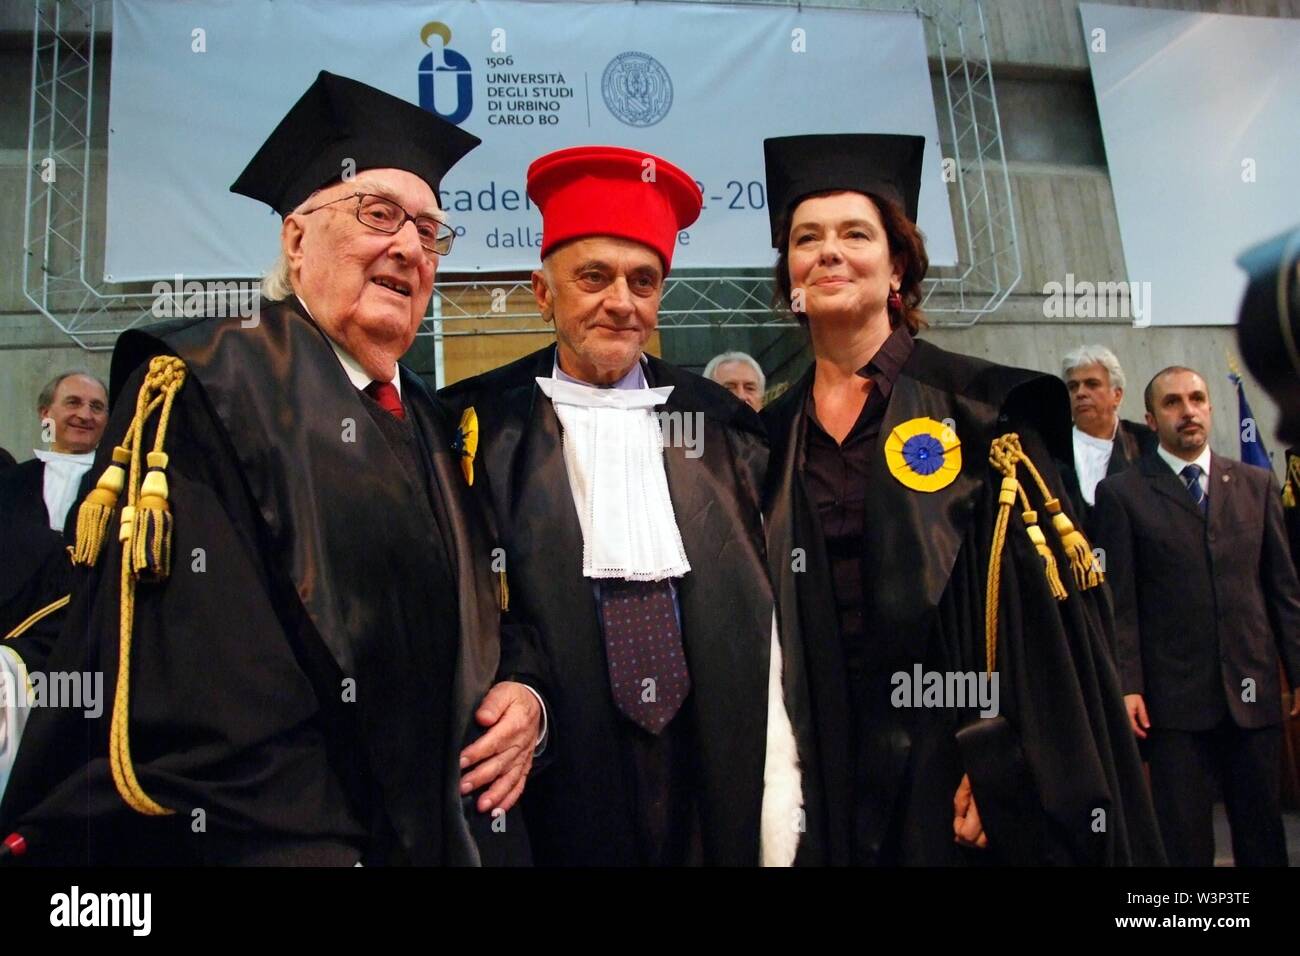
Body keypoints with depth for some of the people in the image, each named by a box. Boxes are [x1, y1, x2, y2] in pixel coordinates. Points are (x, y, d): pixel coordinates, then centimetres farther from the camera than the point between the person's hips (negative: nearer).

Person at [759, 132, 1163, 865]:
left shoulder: (977, 406, -5)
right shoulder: (774, 438, 6)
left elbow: (1042, 605, -9)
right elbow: (766, 624, 9)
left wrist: (1007, 770, -15)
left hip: (958, 771, -3)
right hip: (830, 780, 3)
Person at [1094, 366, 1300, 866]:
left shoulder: (1257, 483, 10)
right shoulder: (1122, 493, 0)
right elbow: (1120, 601, -4)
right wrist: (1127, 686, -9)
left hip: (1254, 691, 3)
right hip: (1175, 695, -3)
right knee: (1184, 842, 4)